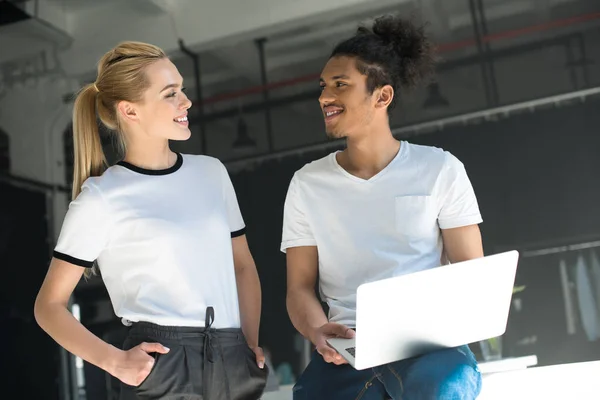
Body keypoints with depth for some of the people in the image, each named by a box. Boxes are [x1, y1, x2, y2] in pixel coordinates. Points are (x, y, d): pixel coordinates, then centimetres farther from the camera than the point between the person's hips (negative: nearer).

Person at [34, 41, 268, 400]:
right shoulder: (101, 198, -6)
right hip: (163, 365, -4)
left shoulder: (211, 172, 7)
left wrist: (251, 344, 5)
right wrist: (114, 361, -14)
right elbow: (50, 305, -2)